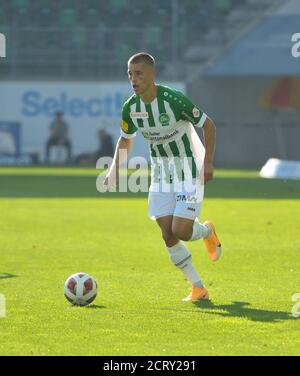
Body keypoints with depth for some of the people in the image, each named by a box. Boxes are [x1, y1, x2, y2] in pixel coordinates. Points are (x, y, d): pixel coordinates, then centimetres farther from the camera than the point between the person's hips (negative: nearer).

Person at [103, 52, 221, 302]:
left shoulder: (174, 100, -23)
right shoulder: (131, 107, -6)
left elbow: (208, 126, -12)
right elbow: (126, 139, 13)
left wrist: (208, 162, -17)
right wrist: (115, 169, 0)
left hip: (189, 173, -5)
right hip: (161, 176, 5)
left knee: (181, 231, -15)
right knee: (168, 236, -4)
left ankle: (207, 231, 22)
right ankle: (198, 288, 10)